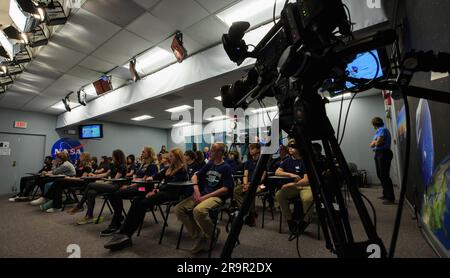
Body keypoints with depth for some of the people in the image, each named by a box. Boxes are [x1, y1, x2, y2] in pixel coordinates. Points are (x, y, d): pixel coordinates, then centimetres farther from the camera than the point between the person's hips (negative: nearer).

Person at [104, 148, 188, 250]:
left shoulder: (182, 170, -5)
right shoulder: (170, 168, 22)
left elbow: (171, 184, -16)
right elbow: (159, 175, 27)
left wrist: (157, 191, -21)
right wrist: (151, 178, 6)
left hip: (171, 193, -8)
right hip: (162, 191, 8)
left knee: (142, 203, -26)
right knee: (137, 202, -17)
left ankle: (125, 235, -21)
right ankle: (124, 234, -23)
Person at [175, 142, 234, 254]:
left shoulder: (226, 168, -4)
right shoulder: (209, 164, 15)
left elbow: (225, 189, -12)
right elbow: (195, 176, 19)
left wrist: (206, 197, -17)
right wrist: (196, 188, -3)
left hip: (216, 197, -7)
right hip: (202, 194, 7)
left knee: (198, 210, -36)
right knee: (179, 209, -12)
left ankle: (213, 235, -5)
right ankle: (199, 237, -2)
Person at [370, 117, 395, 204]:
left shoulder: (383, 130, -10)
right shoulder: (378, 131, 17)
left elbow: (378, 143, -19)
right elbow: (371, 144, 13)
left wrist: (375, 142, 2)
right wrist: (376, 142, -6)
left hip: (384, 154, -10)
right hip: (378, 154, 10)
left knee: (384, 176, -9)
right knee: (380, 175, 15)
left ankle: (391, 198, -5)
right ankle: (386, 194, 26)